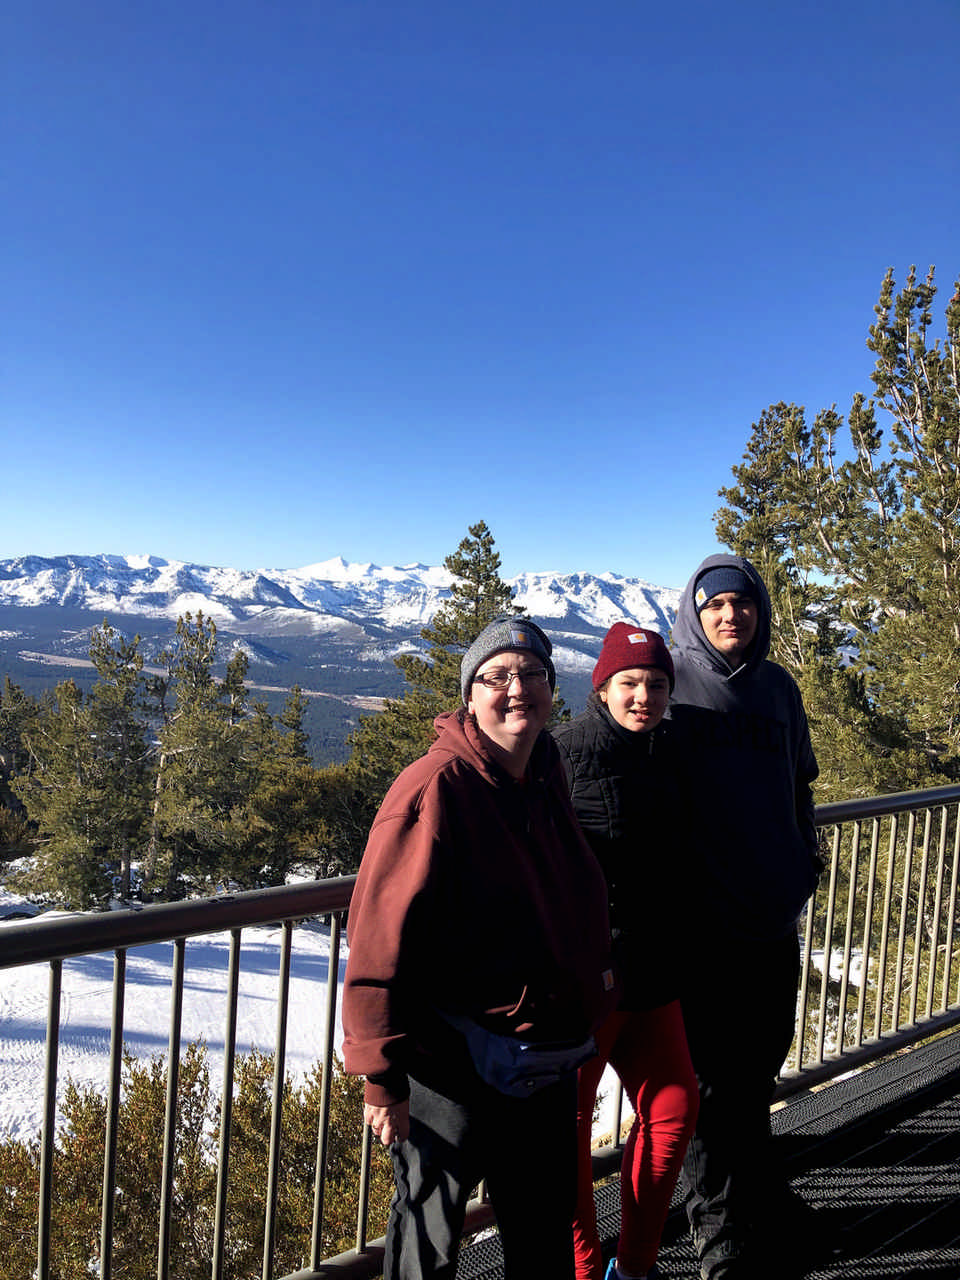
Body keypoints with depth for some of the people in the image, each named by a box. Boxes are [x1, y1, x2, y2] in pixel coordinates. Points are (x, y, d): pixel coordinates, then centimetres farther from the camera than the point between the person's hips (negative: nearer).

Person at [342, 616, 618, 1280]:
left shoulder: (547, 775, 3)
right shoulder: (437, 788, -21)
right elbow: (381, 937, -20)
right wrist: (383, 1073, -17)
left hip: (549, 1063, 7)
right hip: (456, 1068, -7)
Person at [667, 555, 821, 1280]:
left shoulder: (778, 688, 8)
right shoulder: (671, 684, -6)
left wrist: (807, 864, 14)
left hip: (774, 919, 5)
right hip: (701, 921, -5)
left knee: (757, 1075, 19)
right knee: (714, 1084, 5)